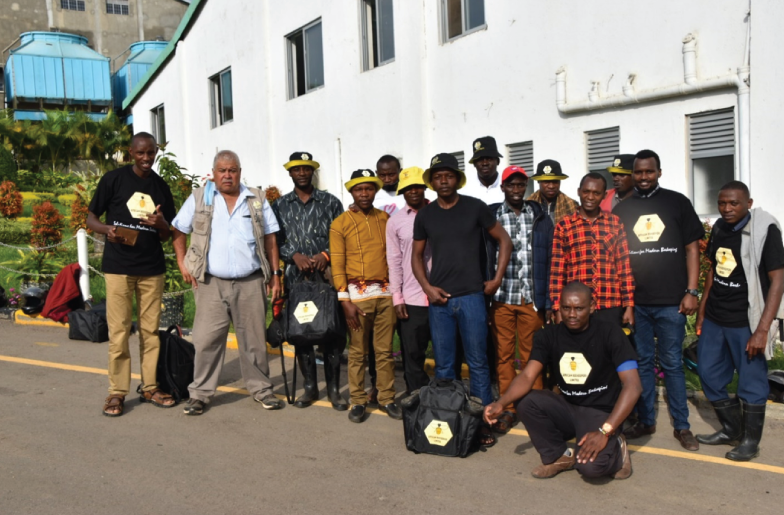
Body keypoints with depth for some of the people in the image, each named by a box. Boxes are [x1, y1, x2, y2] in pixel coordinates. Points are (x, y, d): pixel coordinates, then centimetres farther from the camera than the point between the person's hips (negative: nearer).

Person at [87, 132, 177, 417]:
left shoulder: (161, 187, 8)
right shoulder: (113, 179, -1)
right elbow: (91, 217, 3)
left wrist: (161, 224, -12)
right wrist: (107, 229, -19)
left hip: (152, 268, 3)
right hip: (118, 267, -3)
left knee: (150, 329, 7)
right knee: (119, 331, -1)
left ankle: (150, 387, 17)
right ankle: (117, 391, 7)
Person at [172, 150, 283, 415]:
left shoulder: (257, 200, 8)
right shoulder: (199, 198, 6)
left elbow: (270, 239, 9)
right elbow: (178, 231, 12)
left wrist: (275, 275, 5)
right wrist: (182, 264, 1)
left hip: (250, 283, 1)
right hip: (211, 283, -1)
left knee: (254, 339, 8)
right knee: (206, 339, -1)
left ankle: (261, 388, 21)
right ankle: (200, 393, 11)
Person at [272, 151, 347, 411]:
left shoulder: (330, 202, 8)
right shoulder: (280, 206, 11)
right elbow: (274, 241, 6)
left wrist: (325, 255, -12)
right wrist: (295, 255, -10)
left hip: (327, 276, -1)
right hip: (296, 278, 2)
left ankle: (333, 389, 11)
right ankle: (310, 387, 19)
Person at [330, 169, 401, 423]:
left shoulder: (385, 219, 9)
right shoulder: (340, 223, 0)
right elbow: (337, 264, -4)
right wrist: (345, 300, -9)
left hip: (386, 292, 2)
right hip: (357, 293, -2)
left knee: (385, 350, 8)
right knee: (357, 351, 4)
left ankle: (387, 399, 17)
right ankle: (358, 401, 14)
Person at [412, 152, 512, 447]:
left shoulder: (475, 208, 0)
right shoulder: (425, 215, 7)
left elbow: (504, 240, 6)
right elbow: (417, 255, 14)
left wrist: (497, 278, 0)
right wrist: (427, 287, 0)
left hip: (471, 297, -2)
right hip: (439, 299, 3)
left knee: (477, 363, 1)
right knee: (443, 365, 8)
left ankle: (484, 422, 12)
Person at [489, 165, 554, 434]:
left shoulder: (540, 217, 7)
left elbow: (550, 259, 5)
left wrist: (549, 301, -2)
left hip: (532, 299, 0)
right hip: (501, 299, 0)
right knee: (503, 356, 5)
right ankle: (508, 410, 14)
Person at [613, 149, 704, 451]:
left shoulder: (677, 203, 4)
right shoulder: (621, 210, 8)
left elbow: (691, 249, 3)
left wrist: (691, 292, -4)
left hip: (670, 301, -2)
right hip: (635, 301, 2)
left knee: (672, 364, 4)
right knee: (642, 363, 10)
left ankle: (681, 426, 14)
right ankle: (645, 421, 21)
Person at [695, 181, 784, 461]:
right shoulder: (719, 228, 6)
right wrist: (702, 310, 15)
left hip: (746, 321, -7)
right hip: (714, 319, 7)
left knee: (751, 382, 5)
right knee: (709, 374, 14)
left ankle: (751, 440, 22)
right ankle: (731, 429, 33)